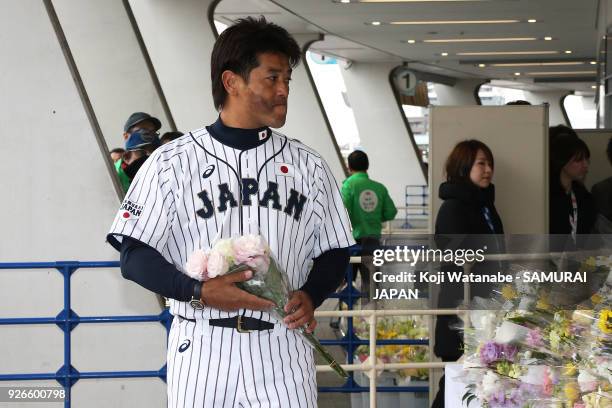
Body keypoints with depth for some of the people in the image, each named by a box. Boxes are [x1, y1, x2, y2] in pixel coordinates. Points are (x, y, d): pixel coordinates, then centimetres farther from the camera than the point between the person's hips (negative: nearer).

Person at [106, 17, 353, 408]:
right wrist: (199, 291, -17)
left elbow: (333, 251, 15)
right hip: (202, 348, -1)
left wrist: (309, 296, -6)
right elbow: (134, 257, -1)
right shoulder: (171, 163, 2)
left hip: (281, 350, 2)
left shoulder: (308, 166, 11)